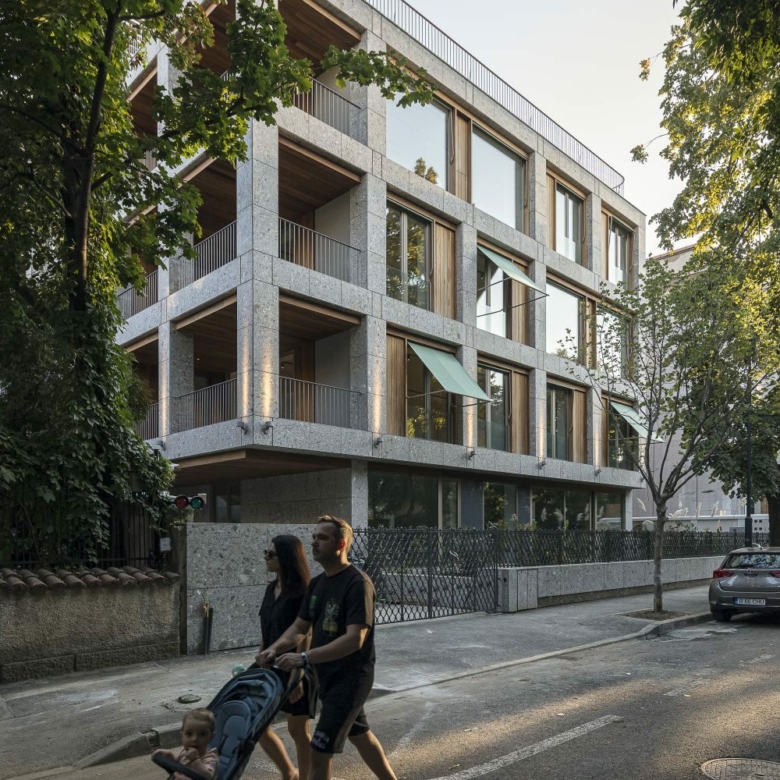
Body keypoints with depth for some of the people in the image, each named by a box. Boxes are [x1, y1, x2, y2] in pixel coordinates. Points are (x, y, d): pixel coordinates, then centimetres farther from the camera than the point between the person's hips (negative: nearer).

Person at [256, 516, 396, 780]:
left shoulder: (357, 583, -21)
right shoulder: (316, 583, 4)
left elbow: (354, 639, -28)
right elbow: (299, 627, 8)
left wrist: (305, 658, -33)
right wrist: (274, 649, -12)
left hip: (350, 678, -8)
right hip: (327, 675, 8)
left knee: (320, 753, -5)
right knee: (360, 736, 24)